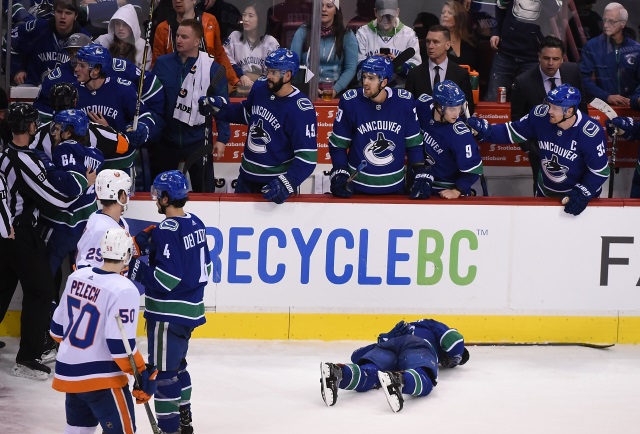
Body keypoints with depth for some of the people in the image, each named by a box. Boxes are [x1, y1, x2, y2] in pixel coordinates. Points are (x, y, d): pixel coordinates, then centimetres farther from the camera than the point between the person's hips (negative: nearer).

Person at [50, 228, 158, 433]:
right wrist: (144, 375, -12)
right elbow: (120, 345, -21)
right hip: (101, 378, -8)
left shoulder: (77, 277, 3)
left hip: (68, 373, 8)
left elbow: (58, 327, 13)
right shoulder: (124, 290, -19)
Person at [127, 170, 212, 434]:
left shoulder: (167, 231, -21)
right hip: (191, 309, 10)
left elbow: (165, 279, -24)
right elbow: (204, 267, 14)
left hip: (168, 313, -10)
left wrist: (135, 269, -14)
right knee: (177, 364, 23)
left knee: (163, 371, -3)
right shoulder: (195, 224, 7)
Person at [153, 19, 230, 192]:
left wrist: (222, 138, -8)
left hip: (198, 140, -3)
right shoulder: (163, 63, -1)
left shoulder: (212, 68, -8)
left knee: (204, 191, 3)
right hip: (166, 139, 3)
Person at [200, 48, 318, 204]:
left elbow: (307, 156, -25)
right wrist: (219, 107, 2)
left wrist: (287, 183, -35)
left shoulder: (301, 110, -24)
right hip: (247, 177, 6)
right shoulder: (260, 87, -5)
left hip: (275, 183, -6)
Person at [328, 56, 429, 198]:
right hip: (357, 187, -1)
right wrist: (339, 175, -11)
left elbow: (414, 143, 3)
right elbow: (337, 144, -1)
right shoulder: (350, 101, -9)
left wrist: (421, 176, -3)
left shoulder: (404, 102, -7)